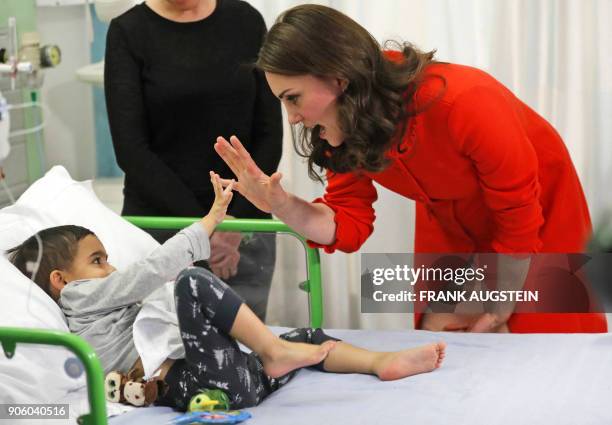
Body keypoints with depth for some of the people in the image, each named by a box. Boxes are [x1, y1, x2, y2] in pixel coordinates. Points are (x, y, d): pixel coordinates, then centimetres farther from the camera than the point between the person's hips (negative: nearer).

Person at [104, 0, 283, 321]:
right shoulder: (129, 32, -3)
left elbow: (269, 135, 1)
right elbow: (131, 149, -10)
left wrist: (237, 222, -10)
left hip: (244, 228, 2)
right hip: (158, 232, -2)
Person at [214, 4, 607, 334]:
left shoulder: (461, 101, -38)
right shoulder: (347, 126, -19)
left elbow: (521, 220, -26)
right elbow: (349, 223, -12)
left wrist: (489, 314, -15)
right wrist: (280, 204, -31)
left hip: (538, 215, -5)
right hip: (450, 225, 5)